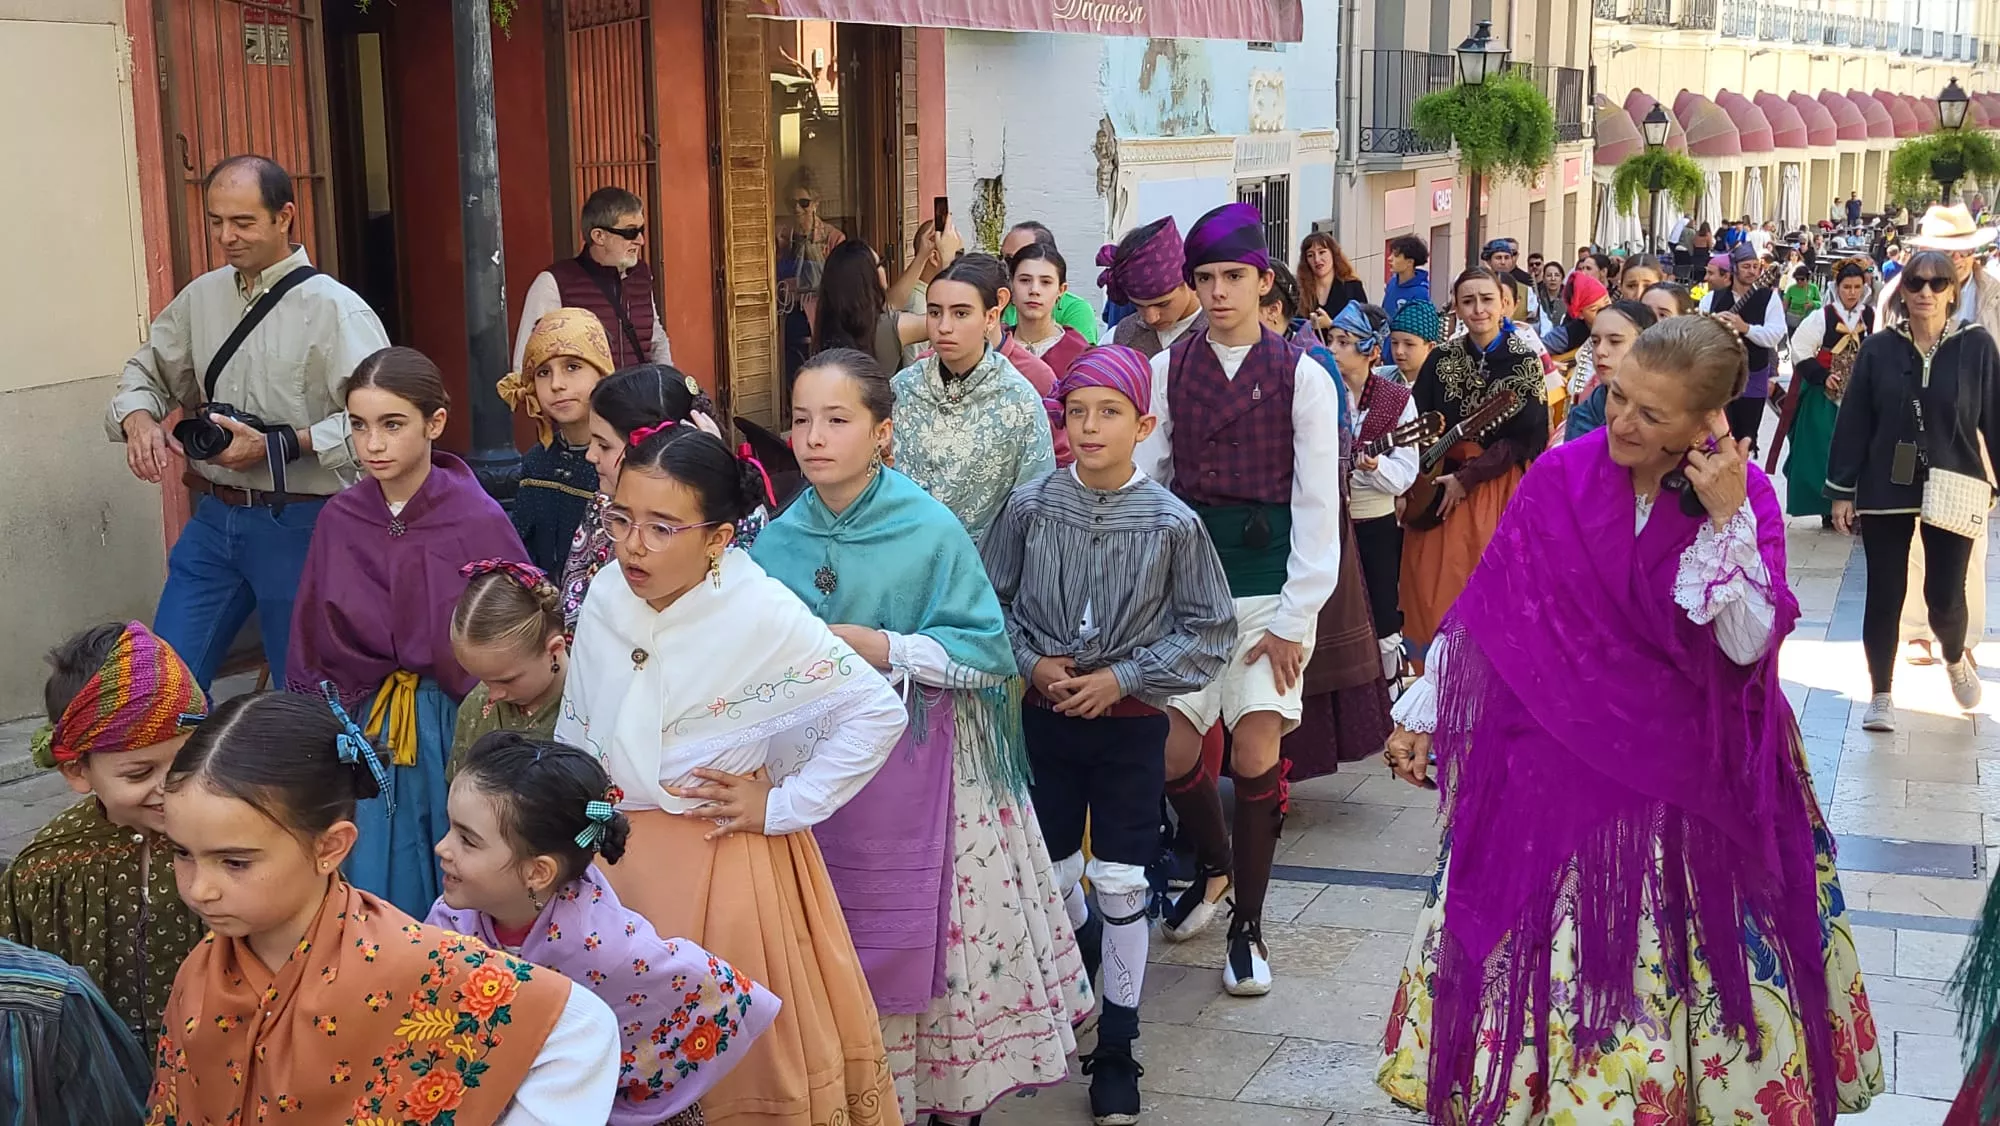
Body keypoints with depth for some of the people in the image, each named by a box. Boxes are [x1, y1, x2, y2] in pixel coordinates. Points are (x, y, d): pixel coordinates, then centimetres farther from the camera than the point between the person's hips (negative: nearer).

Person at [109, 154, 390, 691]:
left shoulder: (335, 310, -12)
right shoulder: (202, 296, 8)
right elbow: (147, 371, 20)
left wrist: (276, 446, -21)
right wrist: (138, 419, -2)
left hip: (299, 524, -5)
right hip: (213, 519, 6)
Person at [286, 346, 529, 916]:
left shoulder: (479, 522, -11)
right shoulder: (340, 520, 1)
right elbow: (310, 646, 9)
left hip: (453, 734, -3)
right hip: (363, 735, 3)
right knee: (373, 895, 8)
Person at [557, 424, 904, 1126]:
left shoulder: (764, 615, -19)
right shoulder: (605, 598, -4)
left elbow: (879, 713, -15)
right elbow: (576, 738, 8)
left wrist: (784, 807, -13)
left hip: (723, 867, -4)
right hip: (610, 858, 5)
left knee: (739, 1062, 7)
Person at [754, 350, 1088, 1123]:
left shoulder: (931, 530, -11)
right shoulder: (778, 542, -1)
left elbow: (988, 652, -11)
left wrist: (878, 647, -19)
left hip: (920, 769, -3)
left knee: (928, 943, 5)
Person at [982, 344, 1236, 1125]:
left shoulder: (1172, 523, -11)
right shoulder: (1030, 508, -7)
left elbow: (1211, 633, -6)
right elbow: (990, 601, 4)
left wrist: (1122, 678, -13)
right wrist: (1033, 663, -11)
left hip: (1132, 721, -2)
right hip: (1046, 714, 2)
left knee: (1121, 886, 1)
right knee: (1053, 873, 15)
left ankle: (1116, 1050, 16)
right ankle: (1086, 946, 50)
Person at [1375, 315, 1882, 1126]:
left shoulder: (1745, 496, -8)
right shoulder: (1564, 475, -8)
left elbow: (1748, 644, -18)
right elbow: (1484, 610, -1)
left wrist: (1728, 520, -24)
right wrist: (1422, 712, 2)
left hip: (1693, 775, 0)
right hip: (1561, 764, 0)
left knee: (1685, 964, 7)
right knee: (1542, 957, 5)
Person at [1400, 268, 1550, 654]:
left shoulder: (1524, 361, -4)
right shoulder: (1441, 359, 4)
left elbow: (1524, 439, -10)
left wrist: (1466, 478, -15)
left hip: (1499, 491, -2)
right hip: (1439, 488, 2)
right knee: (1435, 588, 1)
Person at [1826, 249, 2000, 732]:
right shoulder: (1879, 349, -2)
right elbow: (1853, 421, 0)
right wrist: (1843, 490, -1)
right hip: (1885, 489, 1)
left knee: (1945, 595, 0)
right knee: (1884, 595, 4)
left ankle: (1955, 660, 34)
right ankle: (1881, 695, 17)